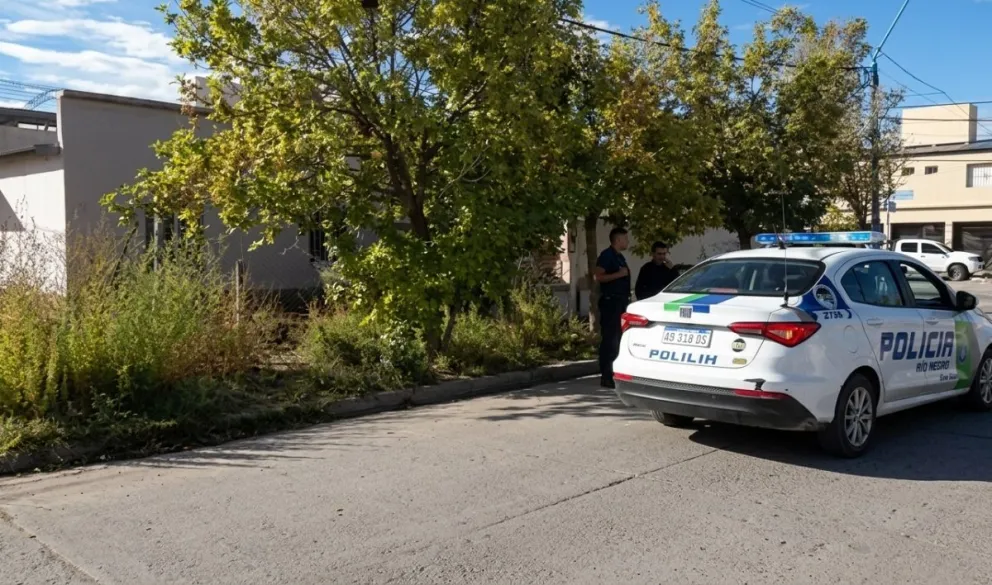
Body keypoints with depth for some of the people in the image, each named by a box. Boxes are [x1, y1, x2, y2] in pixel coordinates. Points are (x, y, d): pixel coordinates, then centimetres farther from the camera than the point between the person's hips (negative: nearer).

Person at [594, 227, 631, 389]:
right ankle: (606, 376, -9)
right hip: (610, 301, -9)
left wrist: (627, 294, 21)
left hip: (621, 301, 9)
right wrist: (618, 274, -21)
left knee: (619, 338, 11)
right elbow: (598, 276, -20)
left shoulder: (620, 257, 19)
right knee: (609, 339, -10)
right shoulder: (607, 255, -9)